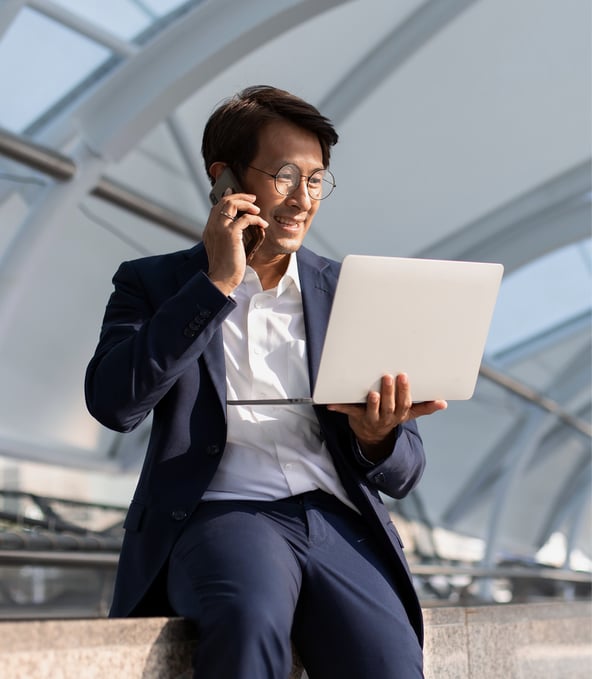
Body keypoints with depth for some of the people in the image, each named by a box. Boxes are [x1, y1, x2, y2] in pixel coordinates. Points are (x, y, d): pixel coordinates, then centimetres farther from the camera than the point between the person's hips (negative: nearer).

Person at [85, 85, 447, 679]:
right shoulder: (154, 283, 12)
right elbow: (113, 403, -9)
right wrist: (217, 284, -8)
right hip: (221, 512, -2)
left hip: (337, 519, 2)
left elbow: (401, 474, 15)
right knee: (251, 619, -36)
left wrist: (376, 437, -10)